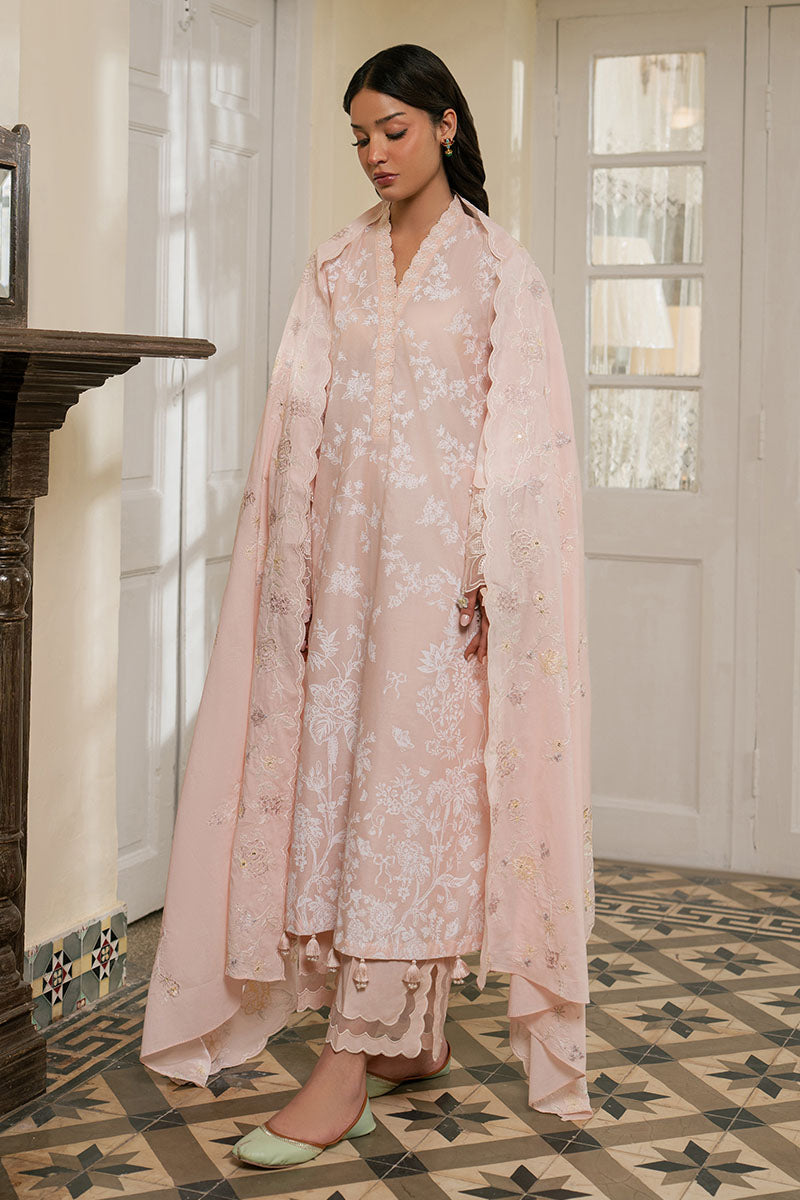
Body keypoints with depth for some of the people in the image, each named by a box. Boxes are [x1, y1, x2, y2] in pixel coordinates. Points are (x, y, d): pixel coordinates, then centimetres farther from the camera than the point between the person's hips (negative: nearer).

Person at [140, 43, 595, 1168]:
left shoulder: (499, 267, 2)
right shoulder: (336, 267, 13)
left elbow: (519, 432, -3)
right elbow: (297, 419, 9)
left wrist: (491, 574, -11)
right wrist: (291, 565, 1)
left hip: (442, 554, -5)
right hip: (345, 548, 5)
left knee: (408, 779, -7)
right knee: (338, 770, 3)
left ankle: (353, 1058, -6)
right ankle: (414, 1037, 16)